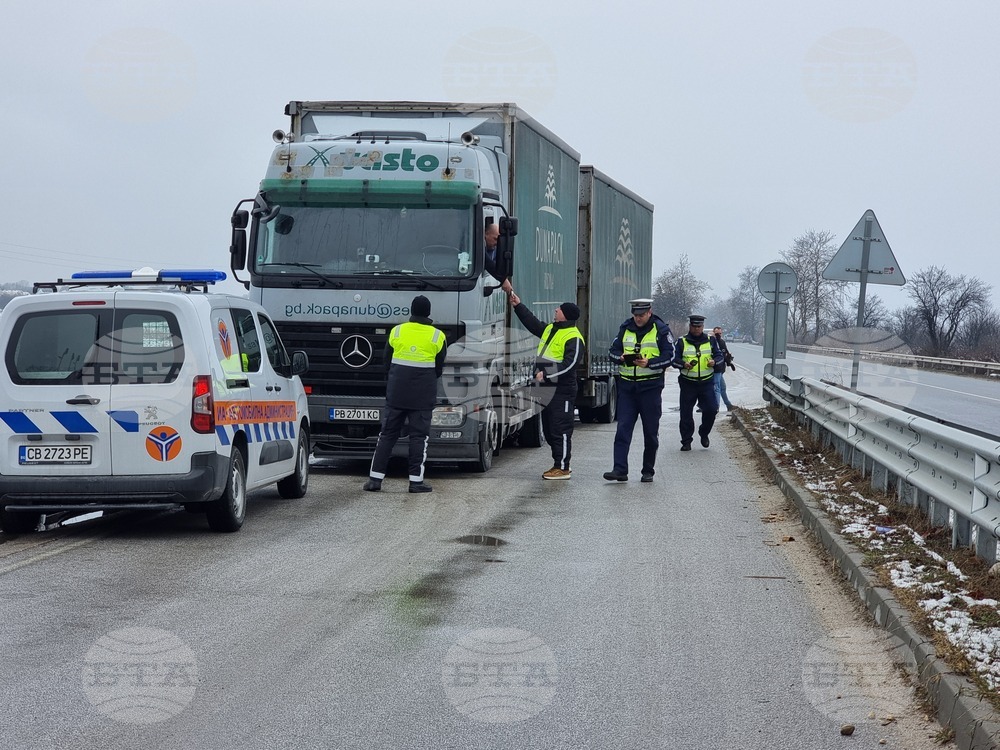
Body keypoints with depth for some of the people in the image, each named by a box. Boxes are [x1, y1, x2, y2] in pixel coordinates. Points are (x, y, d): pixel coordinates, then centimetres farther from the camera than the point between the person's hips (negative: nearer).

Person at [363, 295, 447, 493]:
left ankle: (375, 478, 3)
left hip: (396, 393, 2)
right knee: (419, 436, 3)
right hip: (423, 396, -2)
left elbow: (387, 363, 9)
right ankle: (416, 480, -1)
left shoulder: (396, 331, 2)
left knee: (387, 434, 6)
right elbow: (438, 369, 6)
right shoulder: (437, 337, -2)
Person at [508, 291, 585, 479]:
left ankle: (562, 468, -4)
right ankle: (559, 465, 22)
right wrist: (518, 306, 28)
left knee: (561, 429, -7)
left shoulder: (573, 337, -13)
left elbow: (569, 364, -21)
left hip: (562, 390, -10)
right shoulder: (549, 329, 16)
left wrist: (546, 374, -24)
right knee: (549, 429, 14)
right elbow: (531, 322, 31)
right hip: (547, 389, 10)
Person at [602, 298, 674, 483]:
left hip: (651, 386, -3)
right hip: (626, 386, 3)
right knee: (623, 428, -7)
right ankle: (620, 469, -11)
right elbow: (613, 351, 12)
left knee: (650, 431, 6)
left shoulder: (661, 330, -2)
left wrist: (649, 363, -22)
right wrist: (620, 357, -11)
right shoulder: (625, 328, 9)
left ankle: (648, 471, 16)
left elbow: (669, 356, -7)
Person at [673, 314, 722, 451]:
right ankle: (686, 441, 11)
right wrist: (684, 364, -24)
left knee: (711, 409, -8)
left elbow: (720, 356, 10)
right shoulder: (682, 342, 2)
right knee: (686, 414, 0)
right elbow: (674, 359, -3)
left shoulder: (710, 341, 9)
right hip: (688, 383, -1)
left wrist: (714, 361, -13)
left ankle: (704, 433, 17)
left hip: (707, 382, 1)